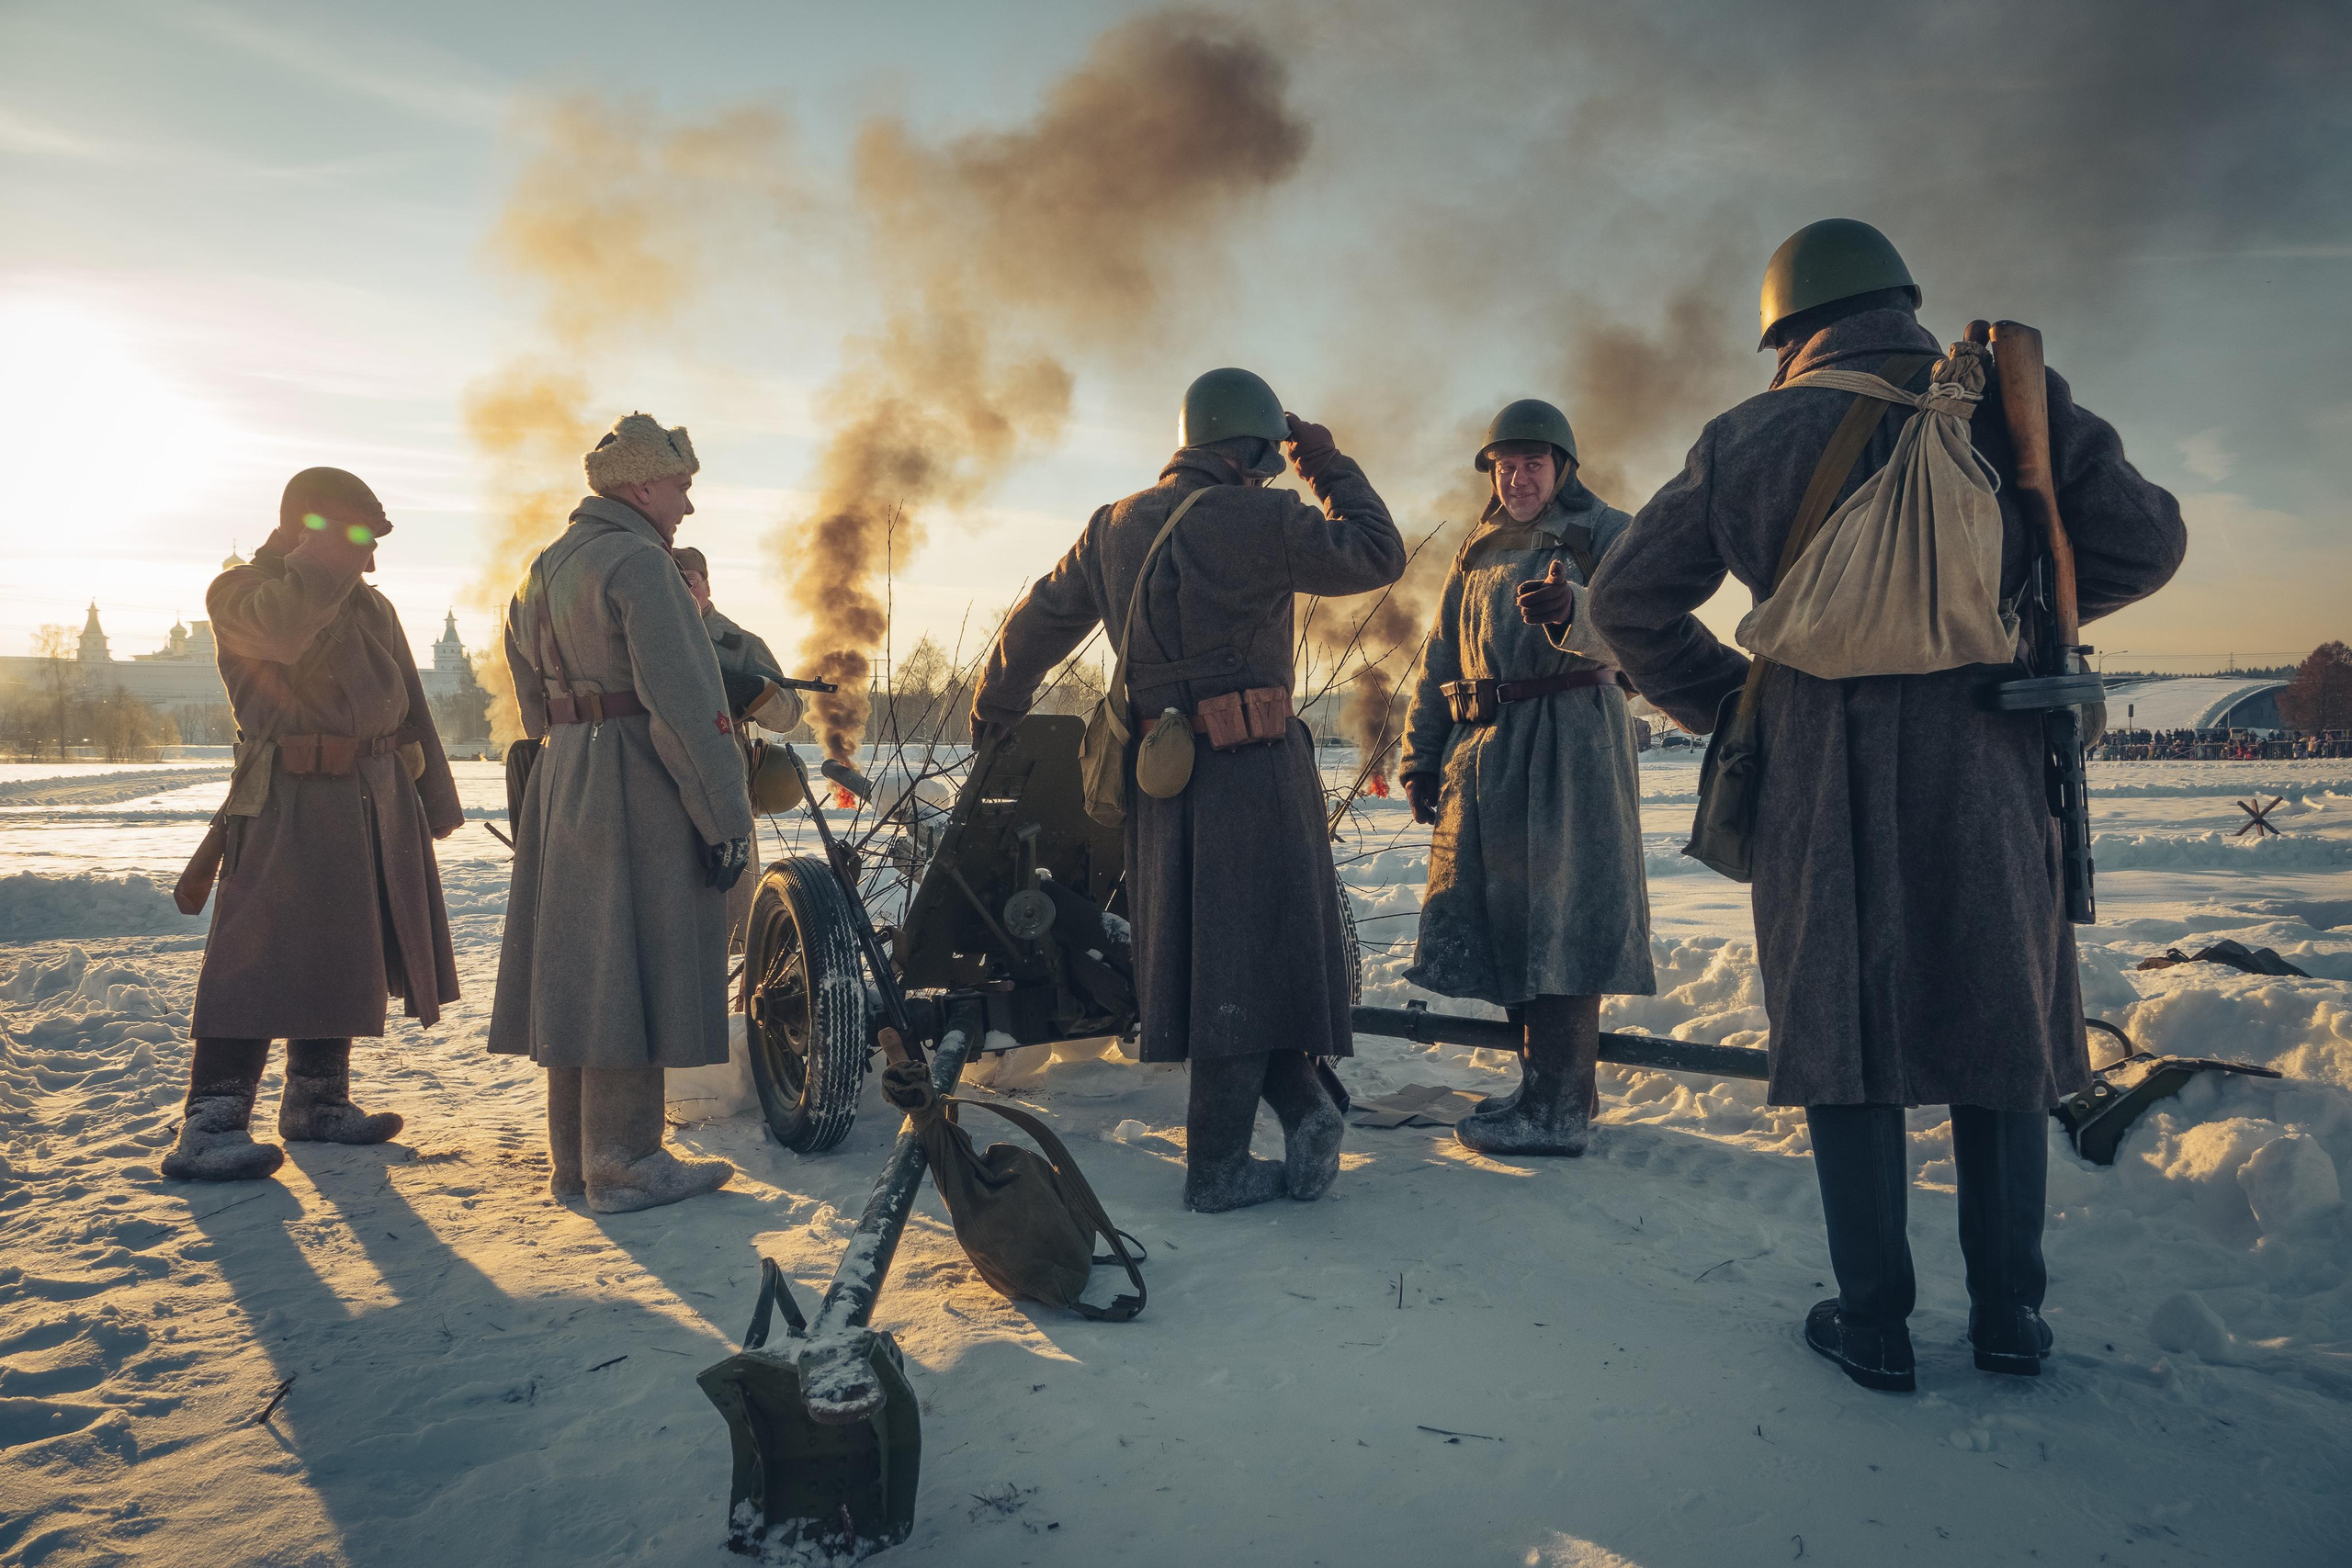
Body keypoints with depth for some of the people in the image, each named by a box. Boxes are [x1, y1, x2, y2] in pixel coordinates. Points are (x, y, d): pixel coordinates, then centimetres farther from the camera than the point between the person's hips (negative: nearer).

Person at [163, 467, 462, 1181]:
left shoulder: (370, 605, 18)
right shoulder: (241, 592, -2)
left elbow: (408, 706, 20)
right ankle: (208, 1128, -6)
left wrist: (435, 803, 18)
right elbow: (282, 627, -27)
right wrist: (328, 554, -18)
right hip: (293, 804, -7)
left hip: (379, 803, 7)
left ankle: (316, 1101, 25)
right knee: (263, 958, -10)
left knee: (341, 956, 13)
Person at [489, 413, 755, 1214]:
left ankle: (573, 1158, 21)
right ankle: (624, 1164, 2)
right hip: (639, 788, -9)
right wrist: (725, 817, -19)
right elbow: (684, 703, -20)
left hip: (564, 781, 9)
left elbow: (530, 689, 21)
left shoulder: (546, 568, 17)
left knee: (580, 965, 13)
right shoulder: (639, 564, -13)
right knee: (632, 967, -4)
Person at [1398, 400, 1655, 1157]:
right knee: (1496, 912, 8)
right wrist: (1420, 756, 13)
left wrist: (1568, 610, -39)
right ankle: (1550, 1078, 22)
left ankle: (1558, 1110, -6)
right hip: (1483, 752, 7)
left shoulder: (1605, 533, 2)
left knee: (1559, 916, -10)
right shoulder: (1479, 552, 21)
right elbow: (1440, 659, 20)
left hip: (1571, 740, -7)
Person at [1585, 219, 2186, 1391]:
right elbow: (2144, 543, 5)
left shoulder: (1748, 440, 1)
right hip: (1987, 776, 1)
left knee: (1845, 1041, 6)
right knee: (2001, 1030, 12)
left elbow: (1627, 603, 1)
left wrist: (1721, 701, 9)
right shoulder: (2010, 405, 3)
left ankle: (1873, 1324, 11)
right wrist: (2014, 611, 18)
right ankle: (2008, 1314, 20)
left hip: (1819, 782, -1)